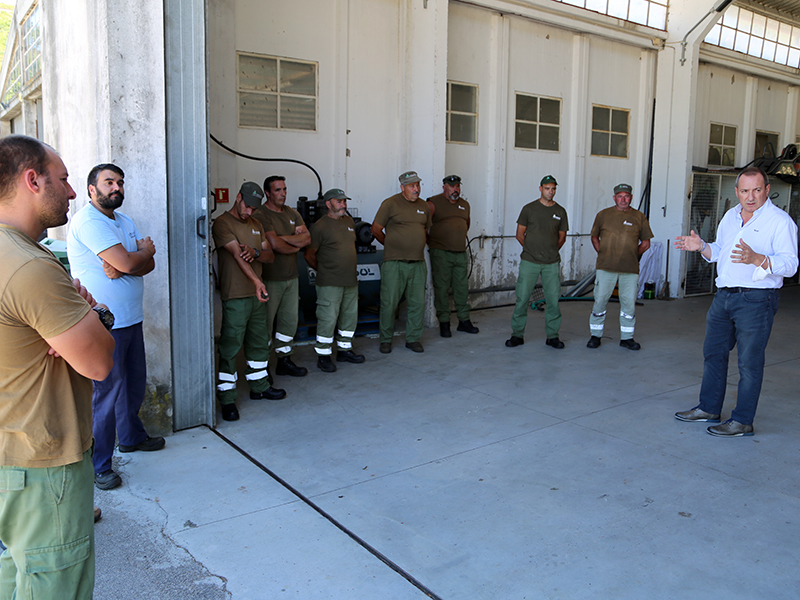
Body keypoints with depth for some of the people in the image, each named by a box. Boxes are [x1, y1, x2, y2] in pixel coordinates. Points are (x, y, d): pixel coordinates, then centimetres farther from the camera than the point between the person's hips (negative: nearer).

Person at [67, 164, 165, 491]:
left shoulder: (125, 221, 14)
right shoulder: (88, 220, -15)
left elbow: (148, 264, 6)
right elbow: (127, 262, -24)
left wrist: (120, 267, -14)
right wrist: (145, 250, -3)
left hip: (130, 318, 9)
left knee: (135, 382, 19)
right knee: (107, 392, -2)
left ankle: (131, 437, 40)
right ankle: (97, 465, 11)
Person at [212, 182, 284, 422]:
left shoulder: (256, 225, 16)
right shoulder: (222, 223, -9)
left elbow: (270, 256, 11)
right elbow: (237, 254, -22)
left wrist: (256, 252, -13)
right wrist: (257, 281, -33)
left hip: (257, 294, 8)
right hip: (234, 296, -8)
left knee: (259, 343, 17)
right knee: (230, 347, -5)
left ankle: (259, 387, 32)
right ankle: (226, 399, 2)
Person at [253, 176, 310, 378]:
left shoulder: (292, 213, 12)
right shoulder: (260, 215, -12)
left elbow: (307, 238, 0)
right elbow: (275, 245, -22)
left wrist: (284, 238, -14)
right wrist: (295, 245, -3)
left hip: (291, 277, 7)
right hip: (270, 278, -7)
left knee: (290, 321, 12)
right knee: (265, 322, -1)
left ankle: (284, 361, 24)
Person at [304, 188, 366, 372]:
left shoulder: (349, 222, 13)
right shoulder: (320, 226, -9)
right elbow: (309, 255, -6)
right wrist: (324, 270, 3)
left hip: (351, 281, 7)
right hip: (330, 284, -7)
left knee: (350, 317, 13)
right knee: (328, 319, -6)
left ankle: (344, 350, 27)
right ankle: (323, 356, 5)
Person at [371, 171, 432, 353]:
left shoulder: (423, 206, 13)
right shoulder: (390, 203, -3)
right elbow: (376, 229, 1)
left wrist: (417, 246, 14)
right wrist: (392, 246, 10)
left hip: (418, 263, 5)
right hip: (394, 263, -5)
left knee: (418, 303, 5)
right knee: (389, 303, -2)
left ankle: (413, 339, 19)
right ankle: (386, 340, 14)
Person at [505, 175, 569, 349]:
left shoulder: (560, 211, 9)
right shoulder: (529, 209, 3)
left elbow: (562, 237, 16)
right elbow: (520, 234, 7)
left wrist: (550, 251, 7)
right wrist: (532, 249, 6)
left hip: (552, 263, 2)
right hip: (529, 262, -2)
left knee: (553, 299, 1)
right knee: (522, 298, -2)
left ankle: (551, 336, 13)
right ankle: (517, 334, 8)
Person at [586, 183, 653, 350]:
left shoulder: (639, 217, 7)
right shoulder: (603, 215, 7)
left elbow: (645, 243, 13)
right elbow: (594, 237, 16)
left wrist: (633, 255, 6)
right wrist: (602, 254, 5)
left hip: (630, 269, 1)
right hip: (606, 267, 0)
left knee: (629, 303, 4)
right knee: (600, 301, 1)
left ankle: (627, 338, 16)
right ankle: (595, 335, 14)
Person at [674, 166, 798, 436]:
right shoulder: (730, 216, 13)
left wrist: (757, 259, -33)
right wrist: (702, 246, 3)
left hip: (756, 300, -7)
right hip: (724, 295, 7)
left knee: (749, 361, 0)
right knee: (713, 353, 14)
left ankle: (742, 421, 10)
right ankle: (709, 409, 27)